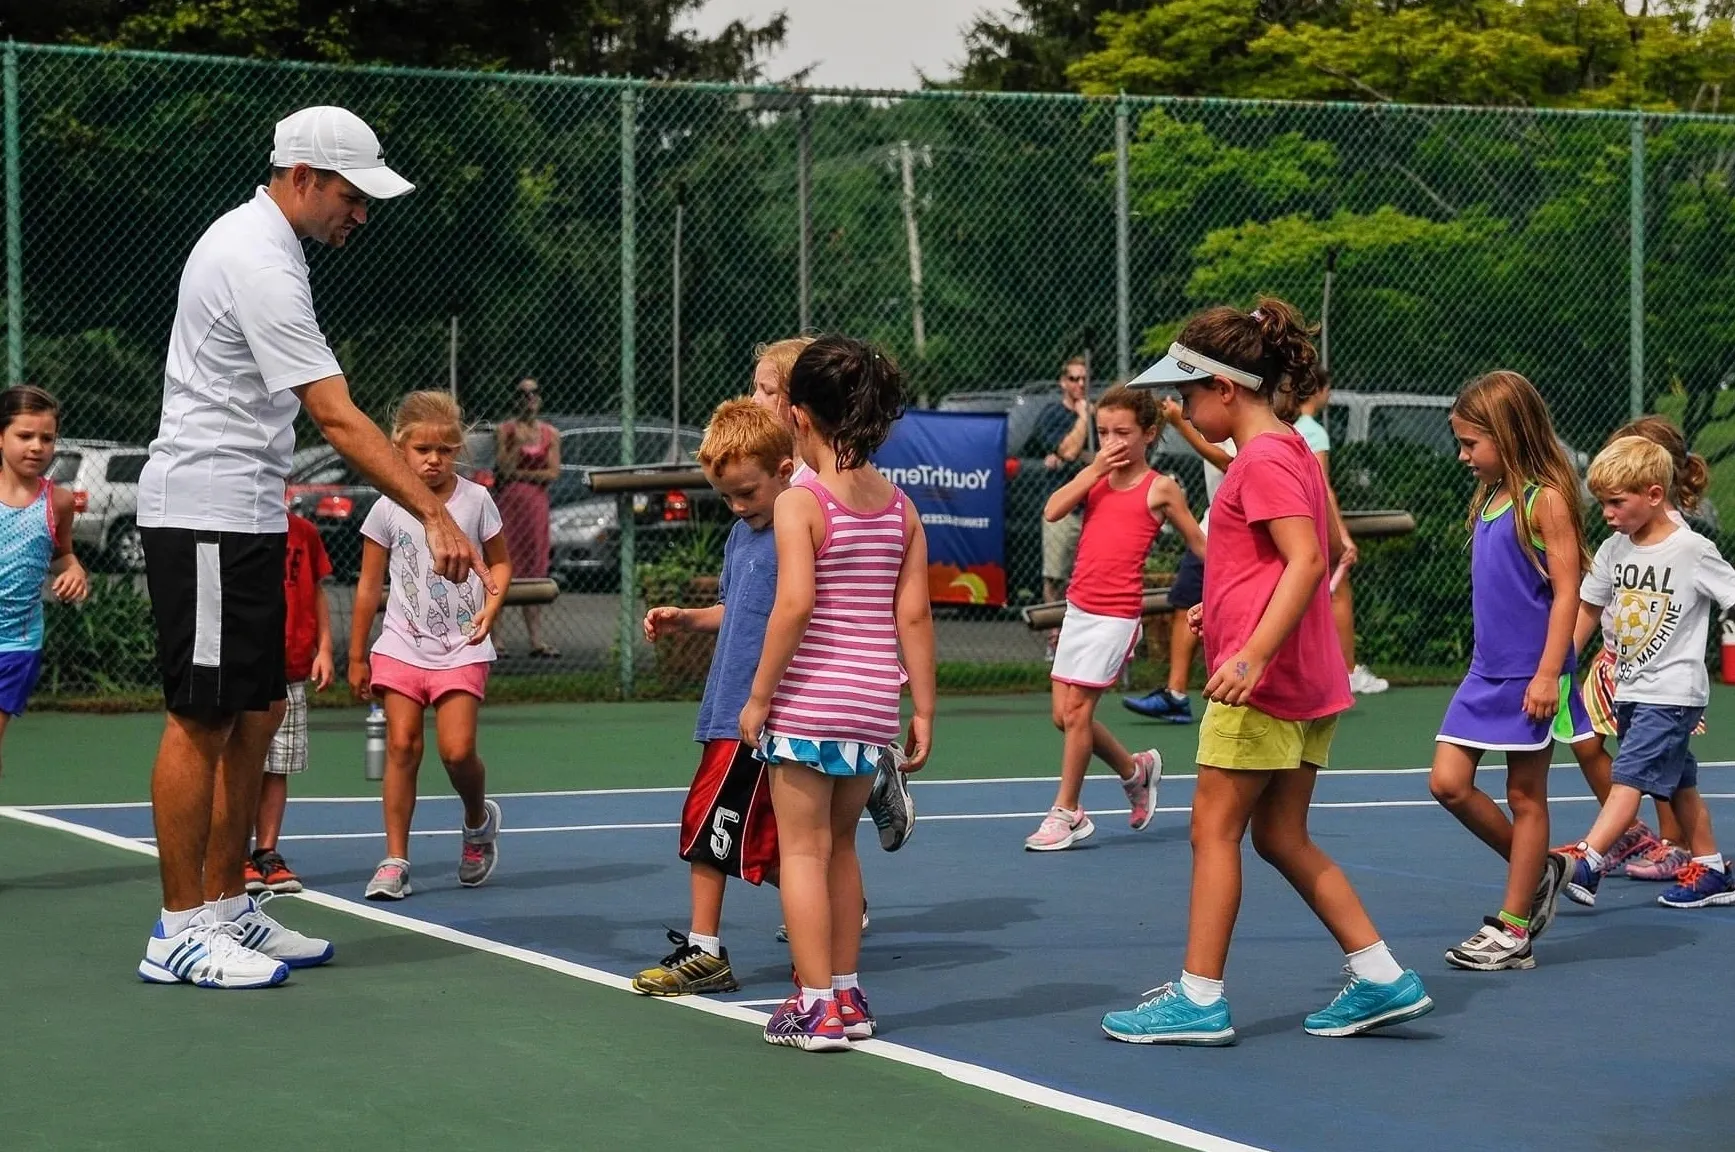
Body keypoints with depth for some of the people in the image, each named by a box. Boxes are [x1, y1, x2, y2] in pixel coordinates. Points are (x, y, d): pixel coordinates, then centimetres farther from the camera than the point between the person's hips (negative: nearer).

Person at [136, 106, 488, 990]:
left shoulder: (256, 241, 14)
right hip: (204, 516, -10)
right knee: (201, 720, -5)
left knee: (255, 717, 11)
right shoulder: (259, 262, -19)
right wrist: (433, 515, -28)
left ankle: (226, 908, 18)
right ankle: (179, 933, 1)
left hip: (247, 519, 10)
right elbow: (338, 418, -25)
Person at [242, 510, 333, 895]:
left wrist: (323, 648, 7)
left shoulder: (304, 532, 9)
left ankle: (267, 855, 14)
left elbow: (316, 593, 15)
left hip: (292, 671, 4)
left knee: (277, 768, 7)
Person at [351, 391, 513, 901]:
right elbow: (369, 585, 7)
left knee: (457, 749, -12)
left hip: (462, 648, -1)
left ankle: (479, 819, 20)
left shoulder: (475, 500, -1)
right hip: (402, 644, 1)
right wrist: (357, 657, 9)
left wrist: (491, 606, -8)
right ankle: (395, 861, 0)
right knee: (402, 745, -6)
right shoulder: (387, 509, 0)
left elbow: (500, 561, 12)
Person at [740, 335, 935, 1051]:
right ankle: (847, 994, 24)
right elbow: (913, 614, 4)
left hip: (809, 699, -6)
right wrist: (923, 710, 8)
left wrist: (758, 696, -13)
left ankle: (817, 1007, 3)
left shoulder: (800, 504, -11)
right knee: (840, 845, 19)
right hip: (875, 703, 6)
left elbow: (794, 604, -20)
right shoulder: (900, 508, 5)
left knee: (804, 849, 3)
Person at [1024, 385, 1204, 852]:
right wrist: (1095, 469, -9)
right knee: (1064, 715, 9)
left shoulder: (1160, 489, -2)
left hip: (1116, 614, -6)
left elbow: (1198, 542, 6)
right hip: (1078, 607, 6)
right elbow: (1053, 511, -6)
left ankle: (1065, 812, 4)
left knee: (1076, 709, -7)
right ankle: (1135, 770, 31)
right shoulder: (1094, 478, 10)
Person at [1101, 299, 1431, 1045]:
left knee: (1214, 829, -2)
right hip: (1307, 682, 10)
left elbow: (1307, 561, -25)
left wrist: (1253, 653, -31)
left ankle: (1200, 999, 2)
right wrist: (1224, 610, 23)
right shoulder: (1288, 452, 16)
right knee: (1282, 838, 13)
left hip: (1261, 679, -10)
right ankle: (1382, 979, 11)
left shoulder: (1263, 460, -14)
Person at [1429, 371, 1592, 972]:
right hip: (1486, 673, 8)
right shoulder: (1489, 498, 11)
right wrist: (1489, 661, 18)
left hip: (1529, 678, -8)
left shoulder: (1545, 500, -13)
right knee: (1449, 784, 3)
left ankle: (1513, 931, 9)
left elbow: (1566, 591, -16)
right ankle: (1538, 871, 22)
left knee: (1525, 795, 2)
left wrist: (1548, 674, -20)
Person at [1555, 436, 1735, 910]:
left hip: (1673, 692, -7)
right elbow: (1589, 605, 15)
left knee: (1630, 774, -16)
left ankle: (1585, 862, -26)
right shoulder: (1614, 550, 5)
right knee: (1678, 784, 14)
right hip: (1630, 689, 7)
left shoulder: (1693, 551, -14)